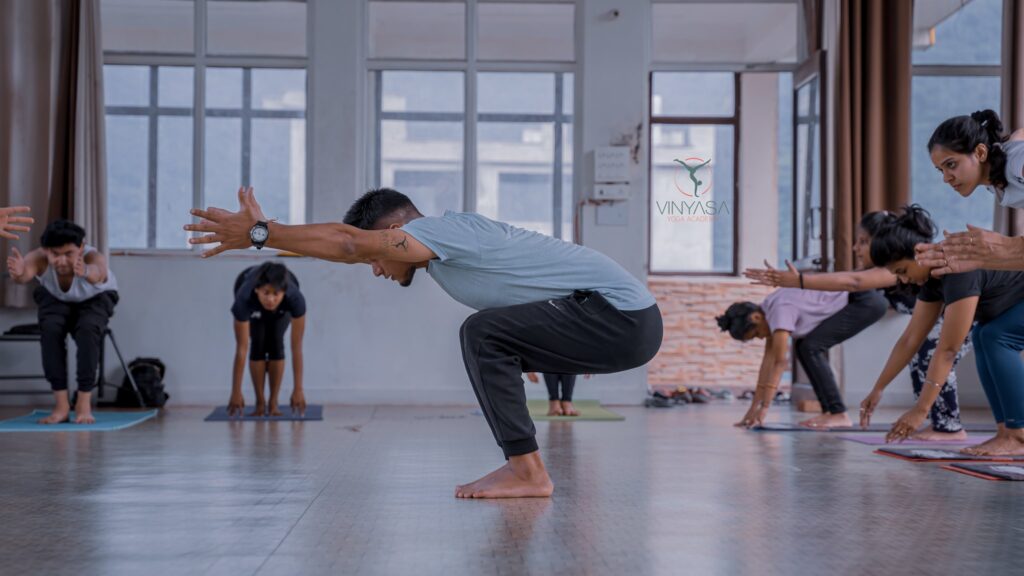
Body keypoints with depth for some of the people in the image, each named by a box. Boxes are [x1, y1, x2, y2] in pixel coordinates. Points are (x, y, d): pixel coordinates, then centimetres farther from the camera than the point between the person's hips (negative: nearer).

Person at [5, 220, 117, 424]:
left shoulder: (93, 257, -40)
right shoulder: (39, 258, -35)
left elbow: (97, 271, -64)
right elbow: (25, 273, -57)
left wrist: (86, 272, -88)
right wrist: (19, 274, -82)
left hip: (95, 298, -2)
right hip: (54, 298, 2)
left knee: (88, 329, -32)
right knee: (50, 329, -29)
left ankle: (84, 402, -24)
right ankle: (61, 403, -22)